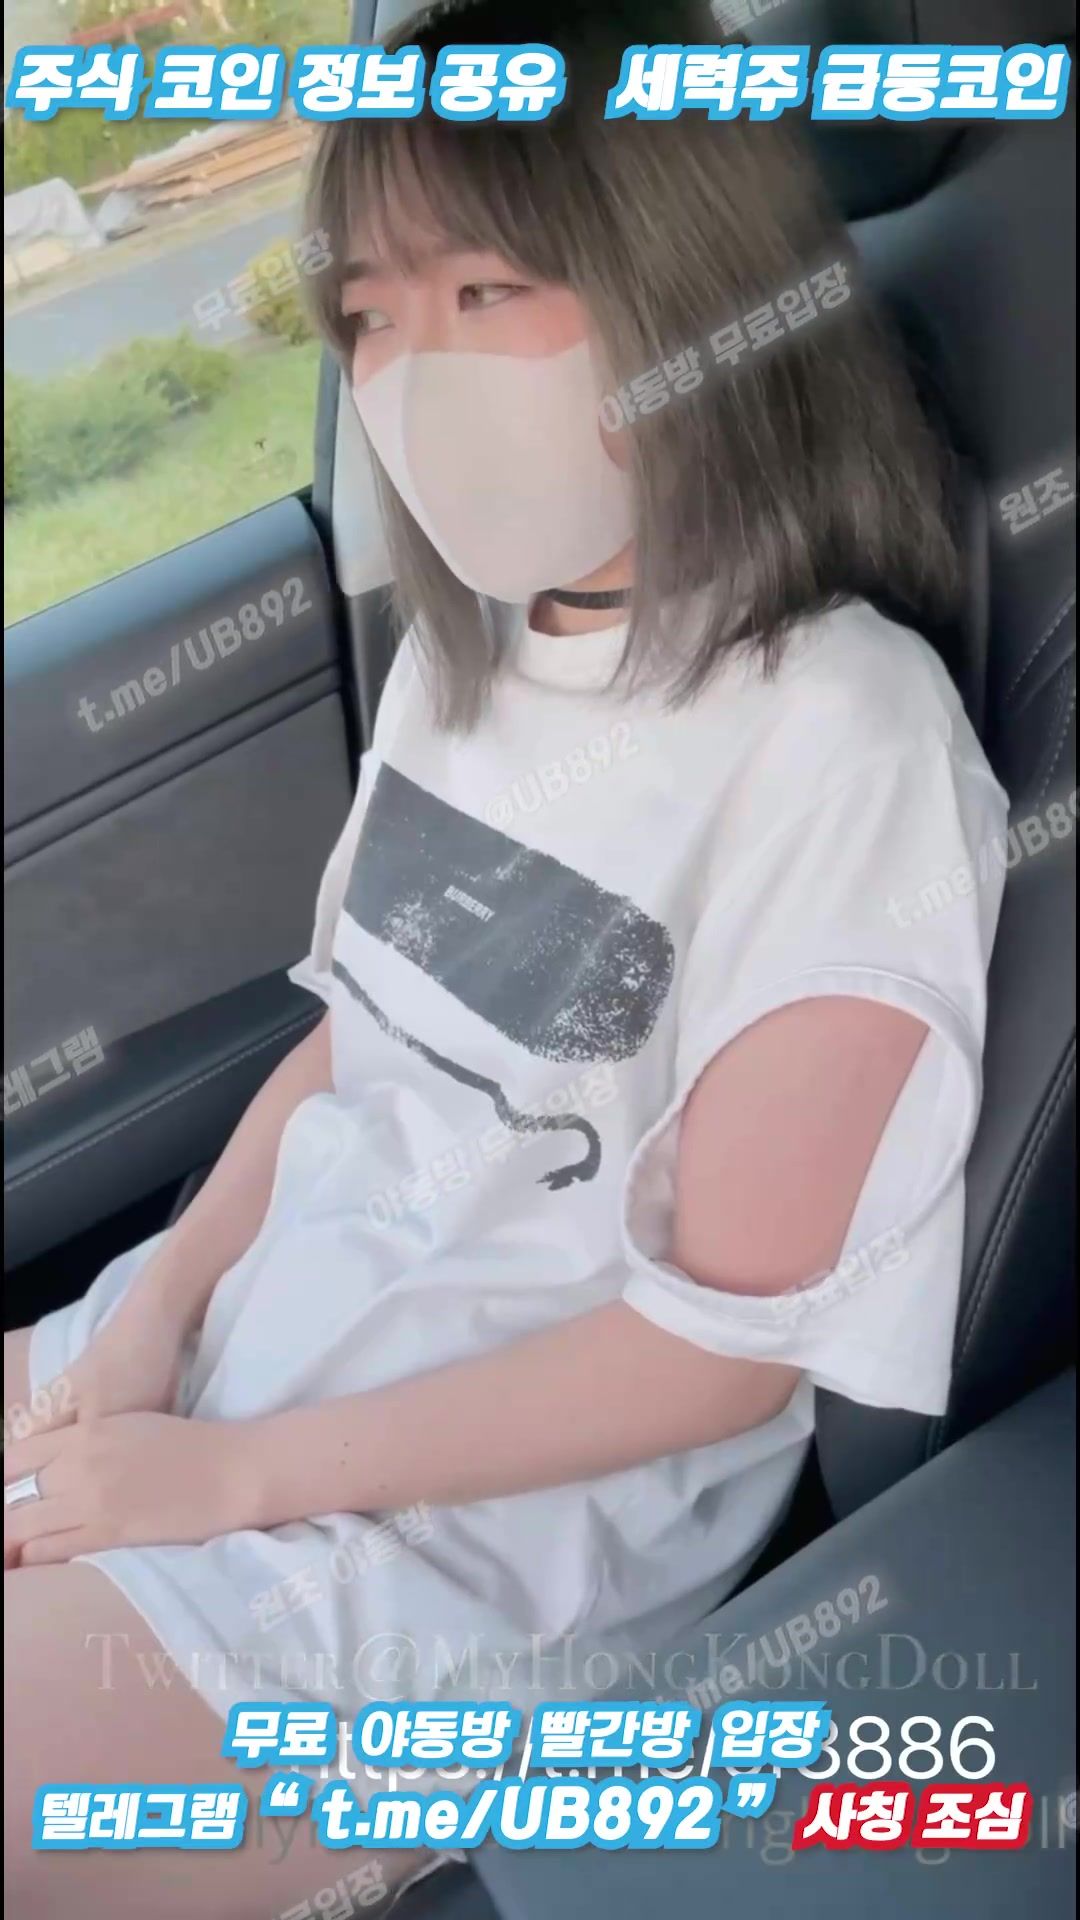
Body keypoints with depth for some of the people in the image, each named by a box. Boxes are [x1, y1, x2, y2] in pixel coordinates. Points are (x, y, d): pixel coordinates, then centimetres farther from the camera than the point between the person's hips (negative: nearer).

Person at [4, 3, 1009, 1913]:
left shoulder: (837, 734, -20)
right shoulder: (466, 649, 4)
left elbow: (730, 1339, -19)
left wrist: (235, 1472, -15)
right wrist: (160, 1301, -4)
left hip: (495, 1523, -7)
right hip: (240, 1342, 8)